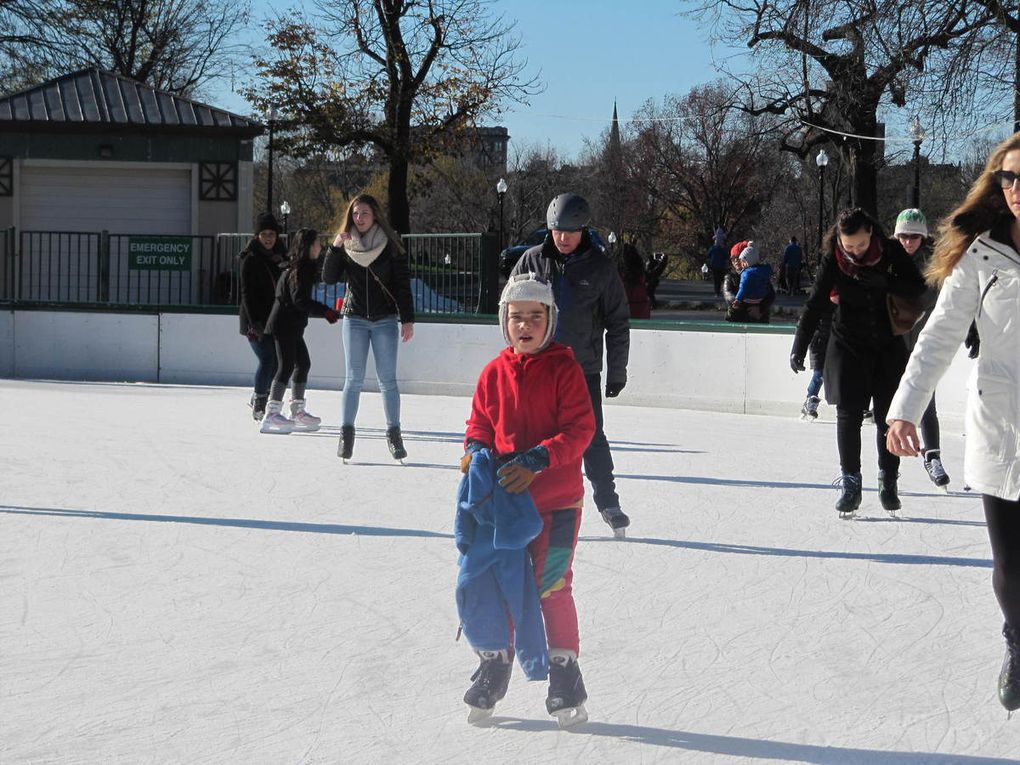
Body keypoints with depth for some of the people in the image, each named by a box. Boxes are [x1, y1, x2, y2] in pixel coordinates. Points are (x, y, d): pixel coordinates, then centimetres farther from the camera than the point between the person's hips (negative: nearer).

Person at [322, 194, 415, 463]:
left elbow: (402, 285, -1)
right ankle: (346, 434, 2)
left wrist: (407, 320, -5)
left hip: (385, 320, -1)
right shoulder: (346, 245, 4)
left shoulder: (391, 246, -2)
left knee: (388, 380, -1)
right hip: (355, 319, 1)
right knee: (354, 379, -1)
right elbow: (329, 278, -3)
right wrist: (335, 248, -16)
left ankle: (394, 434, 3)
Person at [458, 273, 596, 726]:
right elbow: (480, 422, 16)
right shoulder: (494, 373, 6)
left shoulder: (564, 369, -6)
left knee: (552, 585, -7)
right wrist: (476, 449, -7)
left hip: (556, 499, -4)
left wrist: (537, 460, -22)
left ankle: (565, 673, 5)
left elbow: (581, 428, -12)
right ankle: (494, 664, 24)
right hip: (503, 498, 4)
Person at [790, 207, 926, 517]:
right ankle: (850, 483, 0)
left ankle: (888, 481, 13)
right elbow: (815, 305, -8)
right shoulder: (833, 260, -10)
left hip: (889, 346, 1)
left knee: (888, 416, 2)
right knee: (848, 414, -6)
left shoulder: (892, 251, -9)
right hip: (848, 346, -1)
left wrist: (883, 282, -27)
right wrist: (799, 347, -14)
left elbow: (917, 288, -10)